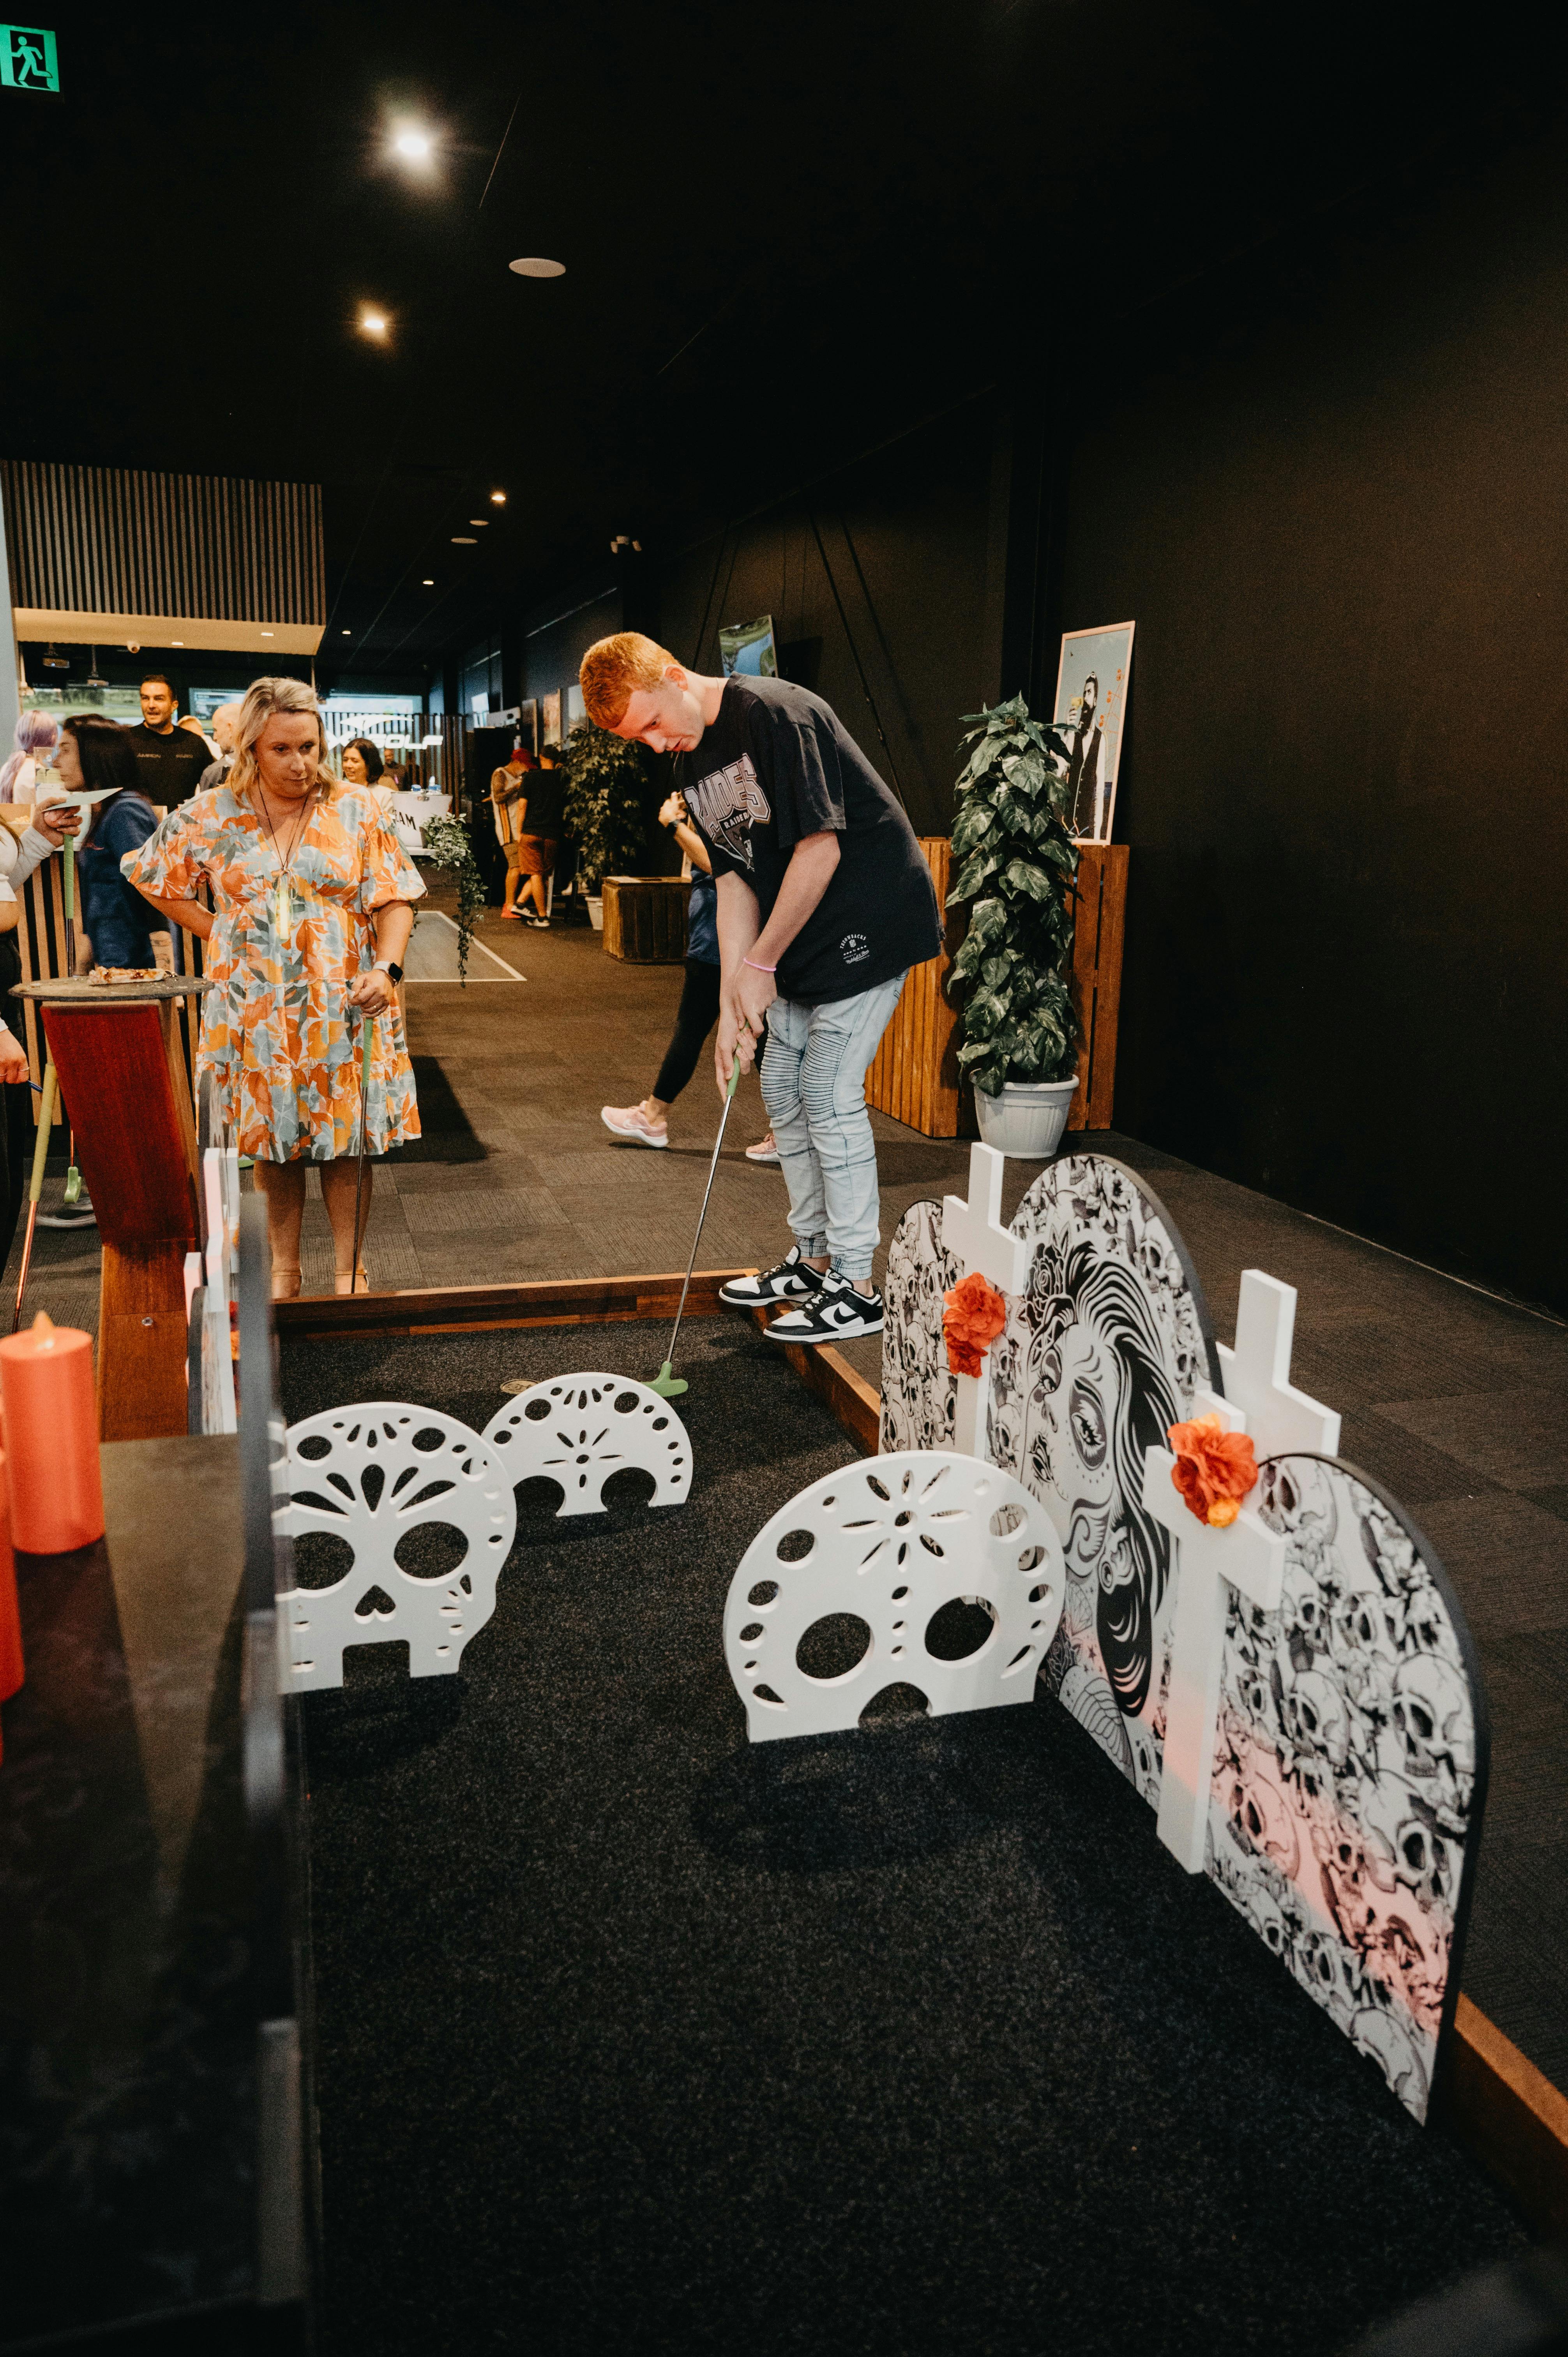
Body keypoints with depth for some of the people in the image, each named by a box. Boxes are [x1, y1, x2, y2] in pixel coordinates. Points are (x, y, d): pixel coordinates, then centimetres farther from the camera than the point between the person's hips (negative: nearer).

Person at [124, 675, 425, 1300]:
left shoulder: (356, 810, -1)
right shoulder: (212, 817, 2)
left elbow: (394, 898, -2)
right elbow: (152, 876, 14)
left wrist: (385, 968, -19)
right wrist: (216, 931, 5)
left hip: (342, 1005, -1)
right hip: (254, 1009, 1)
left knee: (346, 1135, 3)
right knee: (270, 1137, 9)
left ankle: (349, 1268, 16)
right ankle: (283, 1266, 24)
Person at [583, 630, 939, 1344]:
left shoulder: (776, 713, -20)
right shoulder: (694, 763, 7)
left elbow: (819, 849, -23)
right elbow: (735, 879, 6)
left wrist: (759, 966, -16)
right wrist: (733, 998, -3)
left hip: (870, 920, -9)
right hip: (802, 938, 9)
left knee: (830, 1097, -9)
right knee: (781, 1087, 11)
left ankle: (855, 1288, 1)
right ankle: (813, 1255, 26)